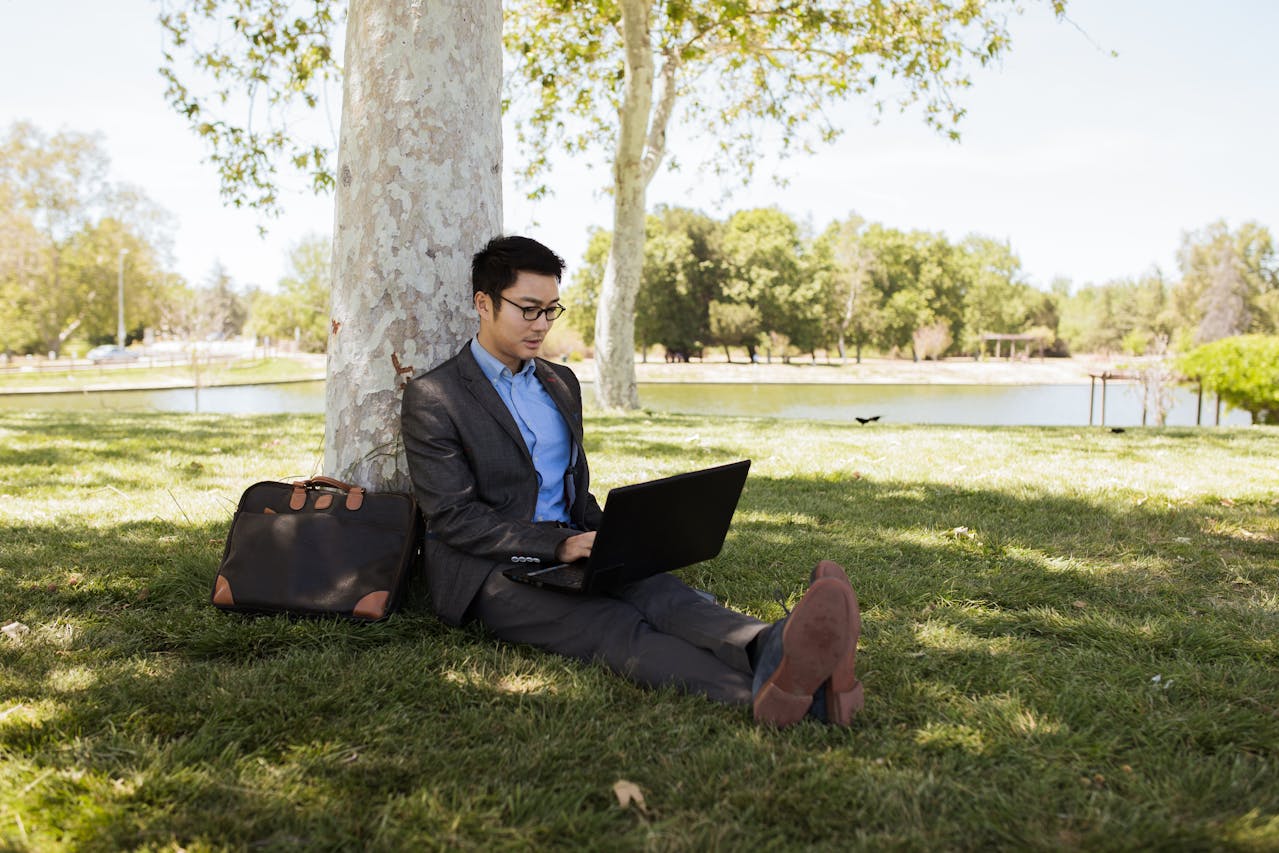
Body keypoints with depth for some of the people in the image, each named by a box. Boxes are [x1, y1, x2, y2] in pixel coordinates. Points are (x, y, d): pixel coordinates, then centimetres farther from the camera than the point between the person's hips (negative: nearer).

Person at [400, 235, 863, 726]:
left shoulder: (560, 383, 18)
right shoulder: (432, 397, -4)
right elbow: (451, 517, -11)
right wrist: (558, 545, -22)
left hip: (565, 551, 6)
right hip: (490, 571, -6)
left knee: (658, 592, -28)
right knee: (613, 626, -33)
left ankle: (773, 653, -57)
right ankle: (755, 692, -58)